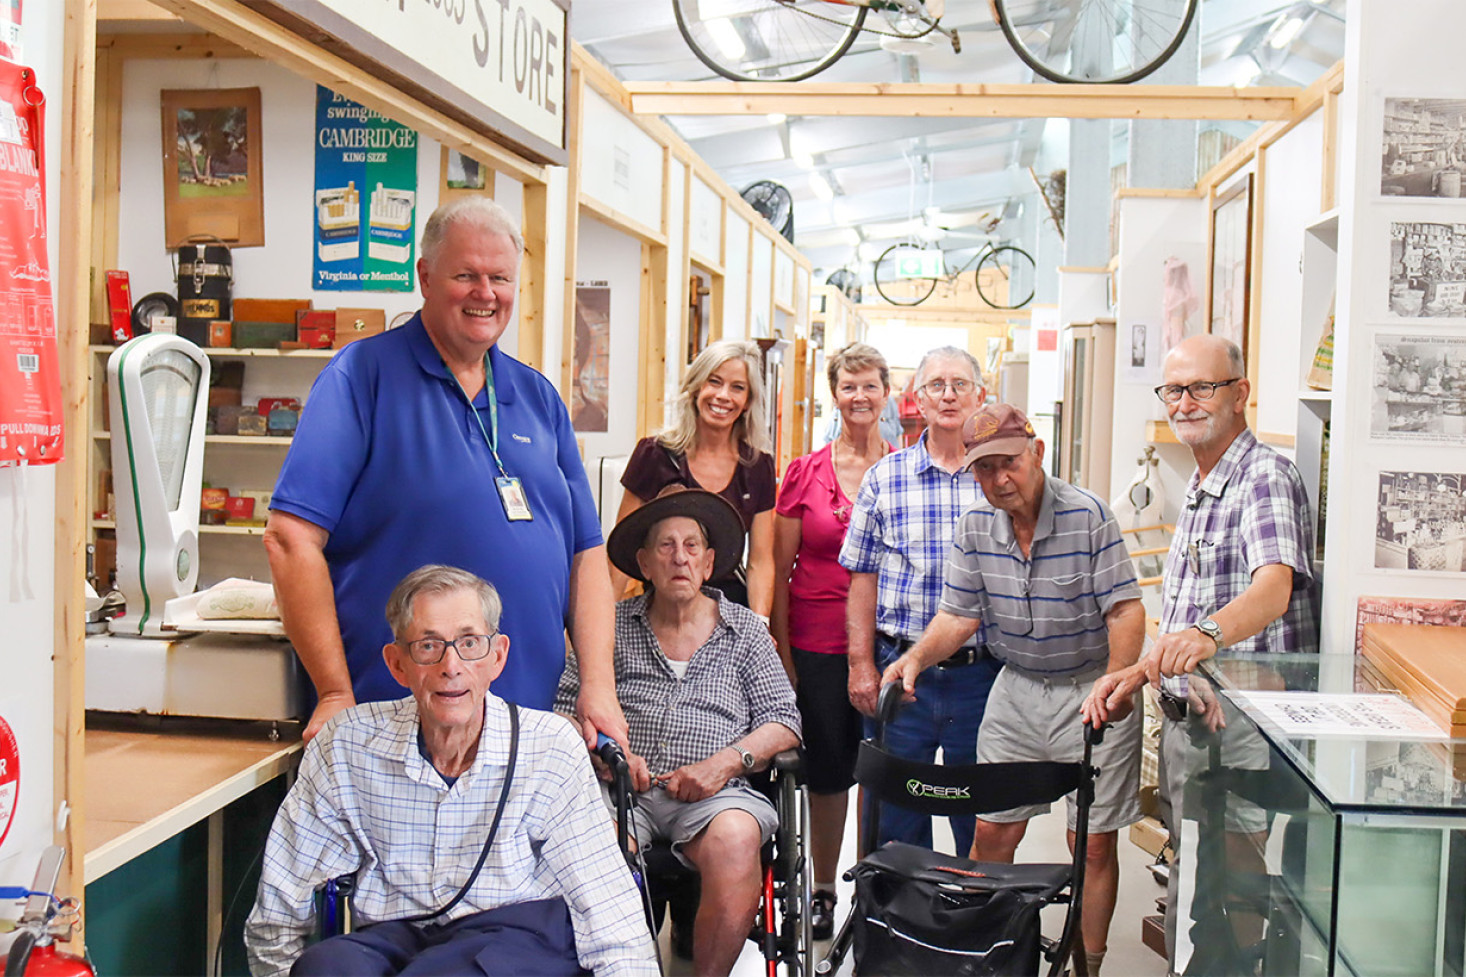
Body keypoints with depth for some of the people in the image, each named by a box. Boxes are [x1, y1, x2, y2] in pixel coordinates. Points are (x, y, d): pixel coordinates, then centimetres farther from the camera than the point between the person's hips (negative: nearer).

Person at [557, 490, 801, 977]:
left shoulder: (745, 630, 18)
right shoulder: (613, 626, 18)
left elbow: (783, 722, 11)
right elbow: (563, 704, 12)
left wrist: (727, 761, -6)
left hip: (714, 792, 0)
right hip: (624, 788, 0)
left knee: (735, 841, -34)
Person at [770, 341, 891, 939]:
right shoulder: (806, 473, 1)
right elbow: (779, 570, 3)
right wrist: (782, 650, -1)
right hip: (818, 644, 0)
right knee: (827, 769, 7)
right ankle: (822, 891, 24)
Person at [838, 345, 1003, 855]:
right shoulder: (884, 478, 4)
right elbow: (863, 577, 5)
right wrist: (861, 664, -1)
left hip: (982, 674, 0)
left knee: (982, 824, 9)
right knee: (895, 819, 8)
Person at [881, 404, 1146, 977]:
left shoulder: (1087, 515, -15)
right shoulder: (975, 526, -1)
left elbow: (1125, 609, -16)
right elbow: (959, 614, 2)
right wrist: (916, 657, -14)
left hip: (1093, 688, -3)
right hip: (1017, 688, 4)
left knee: (1094, 842, 2)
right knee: (992, 832, 5)